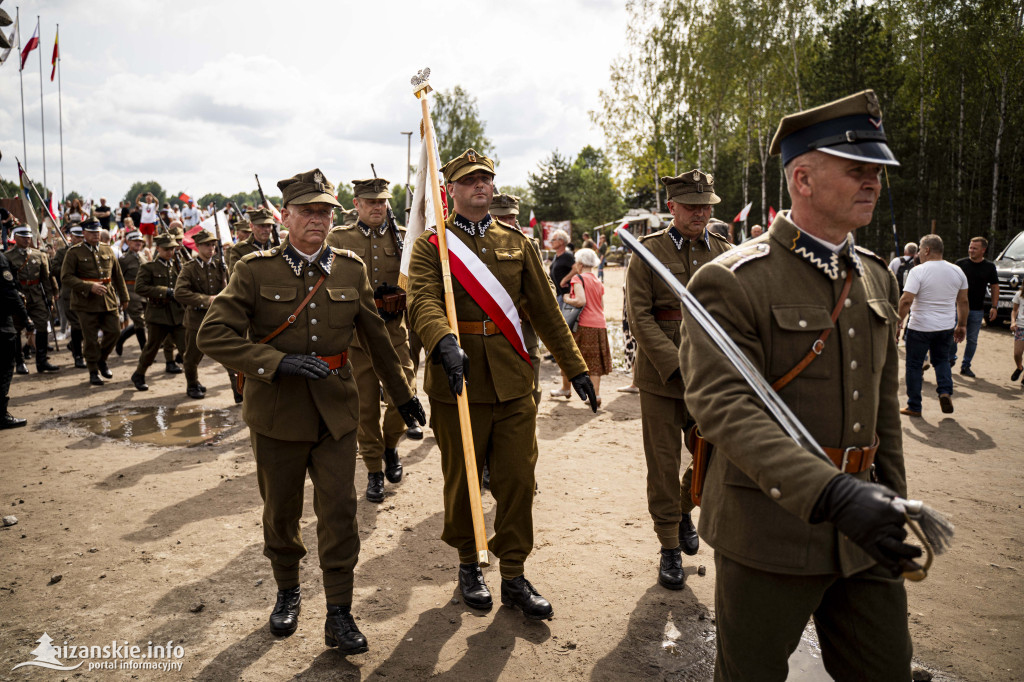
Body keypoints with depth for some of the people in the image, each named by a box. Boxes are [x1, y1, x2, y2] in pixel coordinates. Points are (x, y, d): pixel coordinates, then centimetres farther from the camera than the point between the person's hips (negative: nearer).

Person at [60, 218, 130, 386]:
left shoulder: (108, 251, 11)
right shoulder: (74, 252, -2)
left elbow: (118, 276, 17)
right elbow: (66, 278, -9)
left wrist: (124, 298, 17)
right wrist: (90, 287, -20)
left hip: (109, 301, 4)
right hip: (86, 302, -4)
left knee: (114, 331, 2)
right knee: (91, 339, 1)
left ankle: (102, 360, 27)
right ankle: (93, 372, 14)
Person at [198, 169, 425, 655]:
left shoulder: (350, 268, 2)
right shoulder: (255, 269, -5)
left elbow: (376, 336, 10)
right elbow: (213, 334, -12)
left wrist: (403, 395, 15)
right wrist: (279, 362, -24)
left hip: (335, 410, 1)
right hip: (277, 410, -1)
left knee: (339, 511, 1)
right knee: (281, 512, 15)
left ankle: (339, 614, 16)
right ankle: (287, 593, 39)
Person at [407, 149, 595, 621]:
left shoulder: (516, 242, 12)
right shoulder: (431, 245, 1)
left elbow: (545, 309, 12)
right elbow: (423, 301, -17)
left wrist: (575, 367, 10)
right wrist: (445, 342, -38)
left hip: (513, 383, 3)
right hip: (458, 381, -2)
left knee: (517, 480, 6)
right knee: (461, 480, 11)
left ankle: (514, 576, 22)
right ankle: (468, 563, 33)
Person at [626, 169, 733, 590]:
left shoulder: (725, 252, 9)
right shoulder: (648, 251, -2)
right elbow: (639, 317, -8)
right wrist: (679, 365, -16)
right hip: (661, 374, -3)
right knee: (664, 464, 3)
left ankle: (684, 508, 36)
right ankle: (669, 547, 20)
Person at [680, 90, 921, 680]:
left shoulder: (877, 277, 9)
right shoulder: (733, 282, -15)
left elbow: (884, 405, 16)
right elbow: (725, 406, -25)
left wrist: (894, 508, 16)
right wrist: (834, 494, -35)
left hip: (865, 532, 7)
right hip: (771, 532, -6)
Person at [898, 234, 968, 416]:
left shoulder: (918, 271, -14)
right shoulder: (957, 271, 4)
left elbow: (906, 300, -21)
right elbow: (963, 302, 10)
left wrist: (898, 322, -11)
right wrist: (962, 325, 18)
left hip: (920, 327, -5)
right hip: (947, 327, 5)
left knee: (914, 365, 6)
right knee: (942, 360, 23)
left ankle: (914, 407, 12)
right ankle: (945, 391, 1)